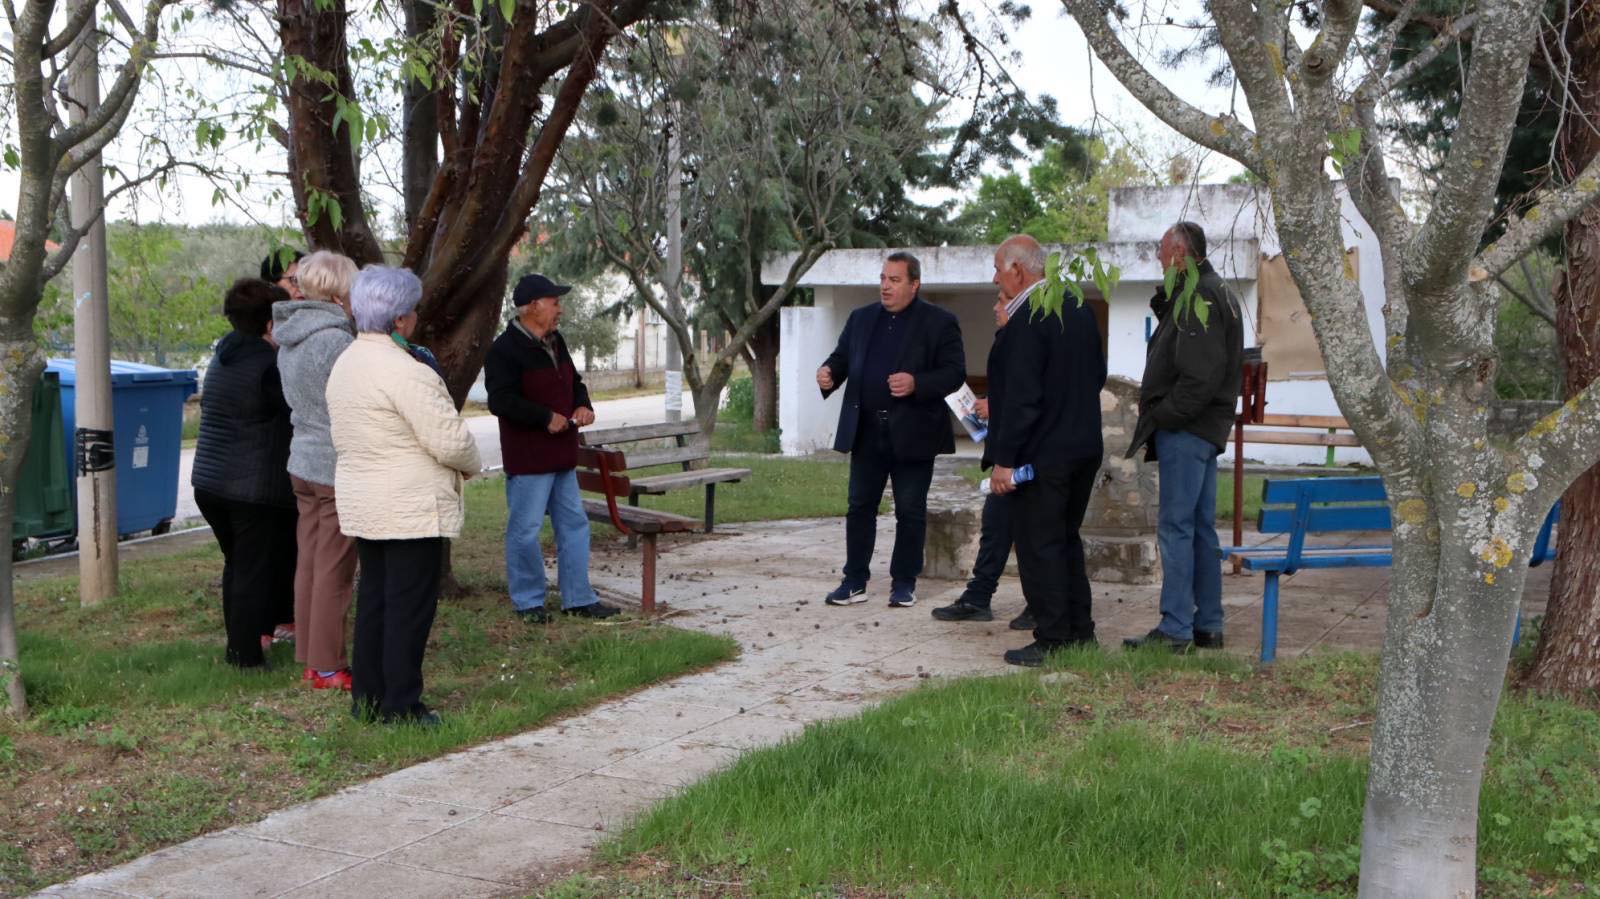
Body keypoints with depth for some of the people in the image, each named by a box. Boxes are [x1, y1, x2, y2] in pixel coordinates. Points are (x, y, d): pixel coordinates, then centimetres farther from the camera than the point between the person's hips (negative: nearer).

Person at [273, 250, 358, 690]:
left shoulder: (289, 339, 10)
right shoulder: (334, 339, -19)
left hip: (302, 464, 9)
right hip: (338, 468, -9)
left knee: (309, 563, 14)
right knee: (333, 572, -1)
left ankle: (309, 658, 22)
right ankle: (327, 666, 5)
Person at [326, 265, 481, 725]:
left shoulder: (344, 364, 9)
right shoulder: (404, 372, -21)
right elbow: (450, 441, -21)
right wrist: (470, 464, 1)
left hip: (361, 505, 9)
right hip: (411, 509, -9)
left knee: (373, 597, 16)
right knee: (409, 605, -1)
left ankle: (367, 698, 23)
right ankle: (401, 705, 5)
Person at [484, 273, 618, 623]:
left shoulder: (555, 342, 14)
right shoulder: (505, 349, -15)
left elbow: (574, 381, 26)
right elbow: (500, 400, -23)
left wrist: (583, 405, 4)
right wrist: (547, 417, -21)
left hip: (562, 456, 9)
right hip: (527, 459, -9)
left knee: (574, 524, 12)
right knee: (525, 530, -1)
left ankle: (578, 598, 21)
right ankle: (528, 602, 11)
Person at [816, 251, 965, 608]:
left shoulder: (939, 322, -3)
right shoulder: (861, 318, 12)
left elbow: (955, 372, -8)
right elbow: (842, 357, 14)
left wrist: (917, 384, -24)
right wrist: (829, 372, -10)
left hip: (913, 434, -4)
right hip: (866, 431, 4)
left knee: (910, 511, 4)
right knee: (860, 507, 7)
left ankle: (904, 582, 15)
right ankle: (855, 581, 14)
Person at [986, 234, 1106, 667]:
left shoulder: (1028, 320, -18)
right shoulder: (1081, 310, 8)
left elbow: (1021, 396, -22)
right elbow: (1097, 376, 15)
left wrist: (1004, 460, -18)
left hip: (1043, 451, -9)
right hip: (1085, 448, 9)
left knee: (1038, 545, 0)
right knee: (1065, 538, 18)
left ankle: (1051, 641, 4)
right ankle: (1080, 631, 24)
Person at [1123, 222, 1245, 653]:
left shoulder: (1199, 298, -15)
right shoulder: (1216, 291, 19)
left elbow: (1201, 375, -23)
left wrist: (1163, 415, -15)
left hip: (1186, 429, -11)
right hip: (1205, 428, 11)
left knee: (1176, 527, -8)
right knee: (1201, 528, 13)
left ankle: (1175, 630, -6)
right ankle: (1208, 626, 19)